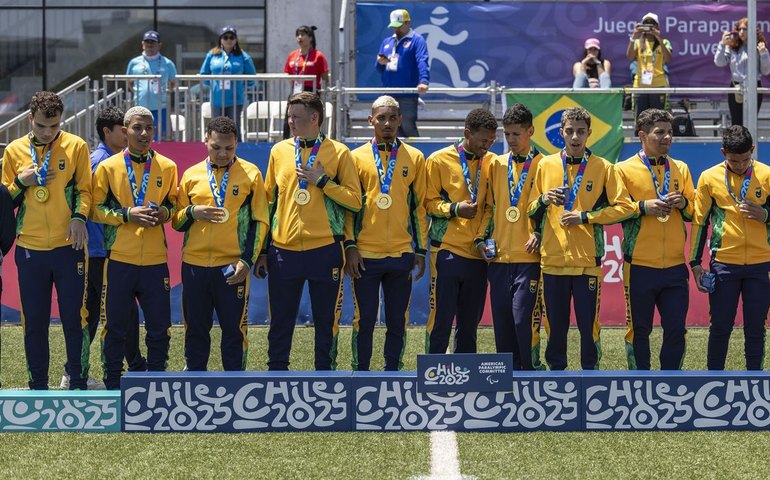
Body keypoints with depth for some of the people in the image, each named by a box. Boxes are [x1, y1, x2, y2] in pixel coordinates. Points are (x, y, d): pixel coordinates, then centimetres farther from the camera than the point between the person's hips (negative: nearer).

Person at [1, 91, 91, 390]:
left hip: (68, 245, -2)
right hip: (30, 249, 2)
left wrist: (79, 216, -13)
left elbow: (84, 189, 5)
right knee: (34, 321, 5)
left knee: (75, 317, 1)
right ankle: (38, 386, 15)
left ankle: (78, 384, 10)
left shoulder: (76, 146, 1)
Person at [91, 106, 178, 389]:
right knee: (115, 326, 3)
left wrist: (166, 212, -6)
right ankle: (113, 385, 13)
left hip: (155, 259, 2)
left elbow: (175, 204, 17)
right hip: (119, 258, -1)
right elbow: (96, 209, 1)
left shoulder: (167, 167, 7)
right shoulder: (108, 167, 2)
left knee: (159, 327, 3)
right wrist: (127, 214, -13)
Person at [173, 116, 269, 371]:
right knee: (195, 329, 7)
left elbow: (260, 222, 3)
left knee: (234, 329, 0)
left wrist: (247, 260, -7)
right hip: (194, 265, 2)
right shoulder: (191, 174, 9)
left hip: (232, 267, -2)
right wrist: (193, 212, -9)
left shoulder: (250, 173, 3)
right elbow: (177, 222, 13)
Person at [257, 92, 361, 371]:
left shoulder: (338, 152, 1)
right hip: (283, 251, 2)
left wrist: (322, 181, -13)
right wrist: (262, 251, 10)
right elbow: (268, 202, 13)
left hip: (325, 251, -2)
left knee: (326, 322, 4)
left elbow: (355, 201, -3)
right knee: (280, 323, 5)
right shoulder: (279, 151, 8)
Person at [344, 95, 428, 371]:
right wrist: (350, 246, -4)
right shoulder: (357, 157, 5)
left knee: (398, 321, 4)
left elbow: (420, 206, 9)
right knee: (364, 320, 1)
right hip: (365, 254, -1)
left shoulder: (415, 158, 7)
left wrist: (421, 250, 5)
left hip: (401, 253, 1)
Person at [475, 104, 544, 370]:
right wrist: (481, 238, 7)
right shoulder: (496, 164, 14)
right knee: (502, 321, 5)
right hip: (498, 257, 5)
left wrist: (540, 234, -13)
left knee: (524, 318, -12)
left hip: (528, 257, -5)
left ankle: (531, 369, -3)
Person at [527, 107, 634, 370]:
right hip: (552, 258, 2)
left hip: (587, 259, -2)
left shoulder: (603, 168, 3)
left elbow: (624, 207, -2)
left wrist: (585, 217, -9)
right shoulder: (546, 165, 9)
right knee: (555, 324, 6)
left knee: (588, 322, -1)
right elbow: (532, 212, 15)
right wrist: (543, 200, -8)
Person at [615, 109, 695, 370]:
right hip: (639, 266, -3)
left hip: (675, 265, 3)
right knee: (639, 330, 2)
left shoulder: (681, 169, 13)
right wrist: (643, 207, -16)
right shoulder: (624, 169, 1)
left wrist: (683, 204, -6)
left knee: (676, 329, 0)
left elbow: (694, 212, 16)